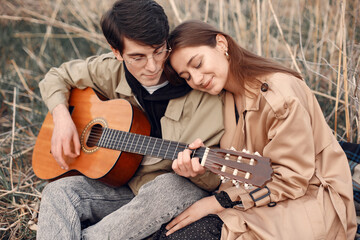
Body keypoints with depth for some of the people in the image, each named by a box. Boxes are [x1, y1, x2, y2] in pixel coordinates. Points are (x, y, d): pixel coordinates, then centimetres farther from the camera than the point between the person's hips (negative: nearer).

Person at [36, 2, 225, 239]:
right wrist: (62, 117, -7)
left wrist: (197, 170, -39)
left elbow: (215, 179, -14)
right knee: (58, 192, -22)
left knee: (170, 186, -39)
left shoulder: (201, 92, -17)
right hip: (124, 183, 3)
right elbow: (57, 77, 13)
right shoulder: (112, 70, -6)